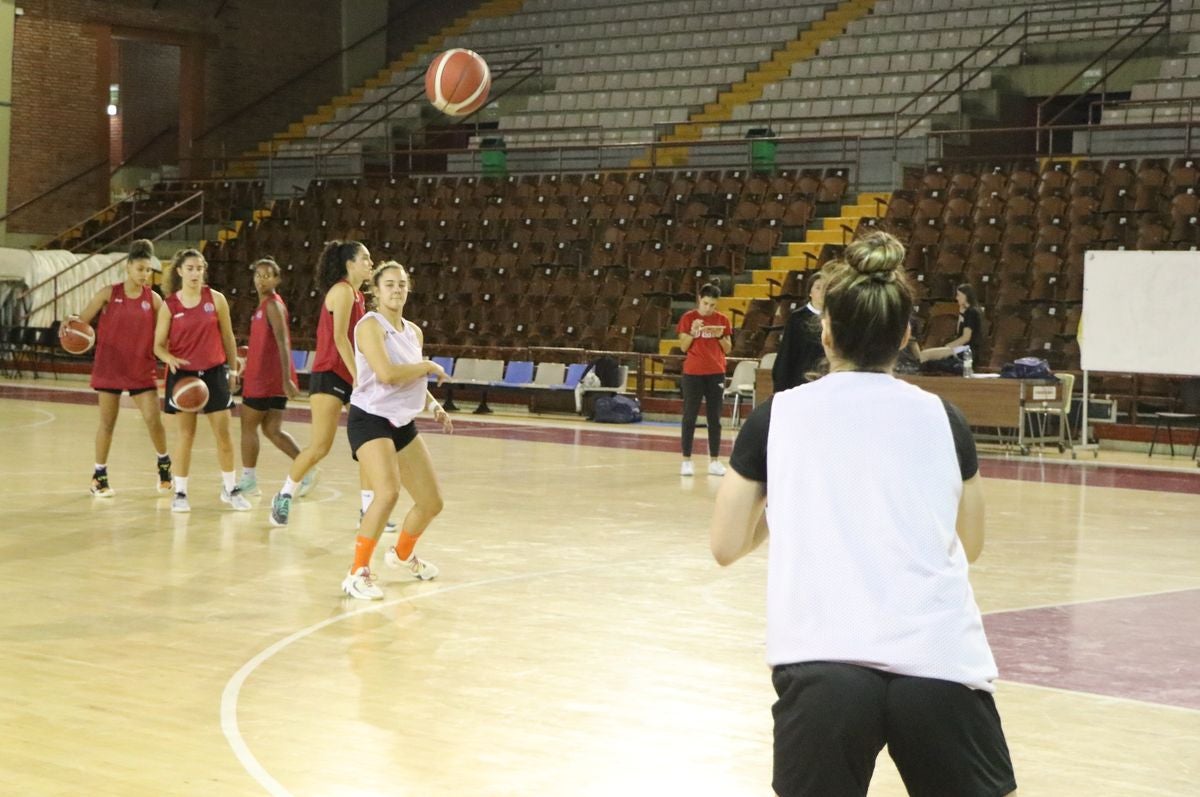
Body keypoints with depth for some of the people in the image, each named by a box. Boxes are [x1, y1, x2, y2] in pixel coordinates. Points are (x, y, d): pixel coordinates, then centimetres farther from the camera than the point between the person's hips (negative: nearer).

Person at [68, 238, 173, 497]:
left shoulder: (153, 299, 0)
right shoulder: (109, 294, -4)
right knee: (107, 423, 5)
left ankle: (164, 464, 19)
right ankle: (99, 476, 18)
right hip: (109, 367, -1)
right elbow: (82, 321, -1)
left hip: (142, 369, 1)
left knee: (153, 420, -6)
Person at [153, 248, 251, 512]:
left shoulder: (216, 299, -1)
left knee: (223, 433, 2)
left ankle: (231, 488, 16)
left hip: (214, 372, 1)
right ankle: (180, 492, 12)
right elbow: (159, 345, 0)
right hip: (183, 374, -1)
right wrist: (170, 359, -21)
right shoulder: (169, 306, -3)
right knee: (186, 434, 3)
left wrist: (233, 369, 9)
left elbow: (227, 337, 7)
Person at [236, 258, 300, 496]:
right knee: (272, 430, 9)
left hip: (266, 378, -9)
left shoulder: (273, 305, -13)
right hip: (260, 376, 9)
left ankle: (249, 480, 10)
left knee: (248, 426, 2)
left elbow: (282, 343, -21)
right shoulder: (265, 305, 16)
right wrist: (247, 366, 32)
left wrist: (287, 379, -27)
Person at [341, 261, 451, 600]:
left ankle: (402, 554, 41)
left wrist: (434, 406, 8)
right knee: (388, 492, -29)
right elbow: (386, 373, -27)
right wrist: (428, 366, -14)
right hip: (370, 419, -8)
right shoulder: (370, 326, -12)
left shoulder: (414, 332, 12)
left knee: (432, 502, 13)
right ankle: (357, 573, -20)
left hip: (403, 423, 8)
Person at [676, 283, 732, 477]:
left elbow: (727, 349, 7)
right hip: (692, 373, -2)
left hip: (716, 373, 2)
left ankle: (714, 461, 10)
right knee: (689, 417, 0)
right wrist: (693, 332, -18)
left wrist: (720, 336, -12)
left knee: (715, 418, 5)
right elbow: (683, 347, -2)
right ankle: (686, 460, 5)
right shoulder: (688, 318, -1)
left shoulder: (722, 320, 4)